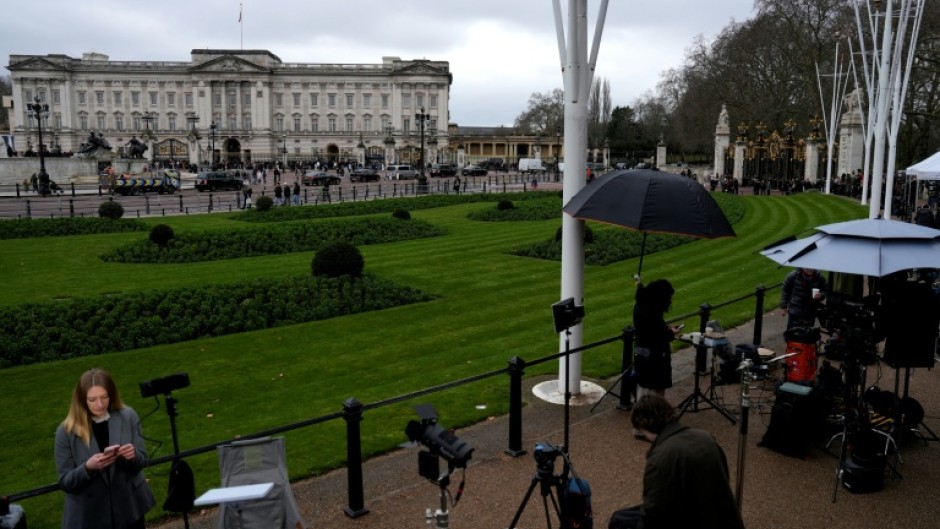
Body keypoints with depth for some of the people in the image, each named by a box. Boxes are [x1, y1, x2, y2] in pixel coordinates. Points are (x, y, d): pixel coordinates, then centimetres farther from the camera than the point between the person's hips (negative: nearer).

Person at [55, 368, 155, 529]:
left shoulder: (128, 417, -7)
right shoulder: (67, 431, -10)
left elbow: (142, 462, -1)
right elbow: (64, 482, -7)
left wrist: (133, 456, -24)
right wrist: (87, 467, -27)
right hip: (89, 516, -2)